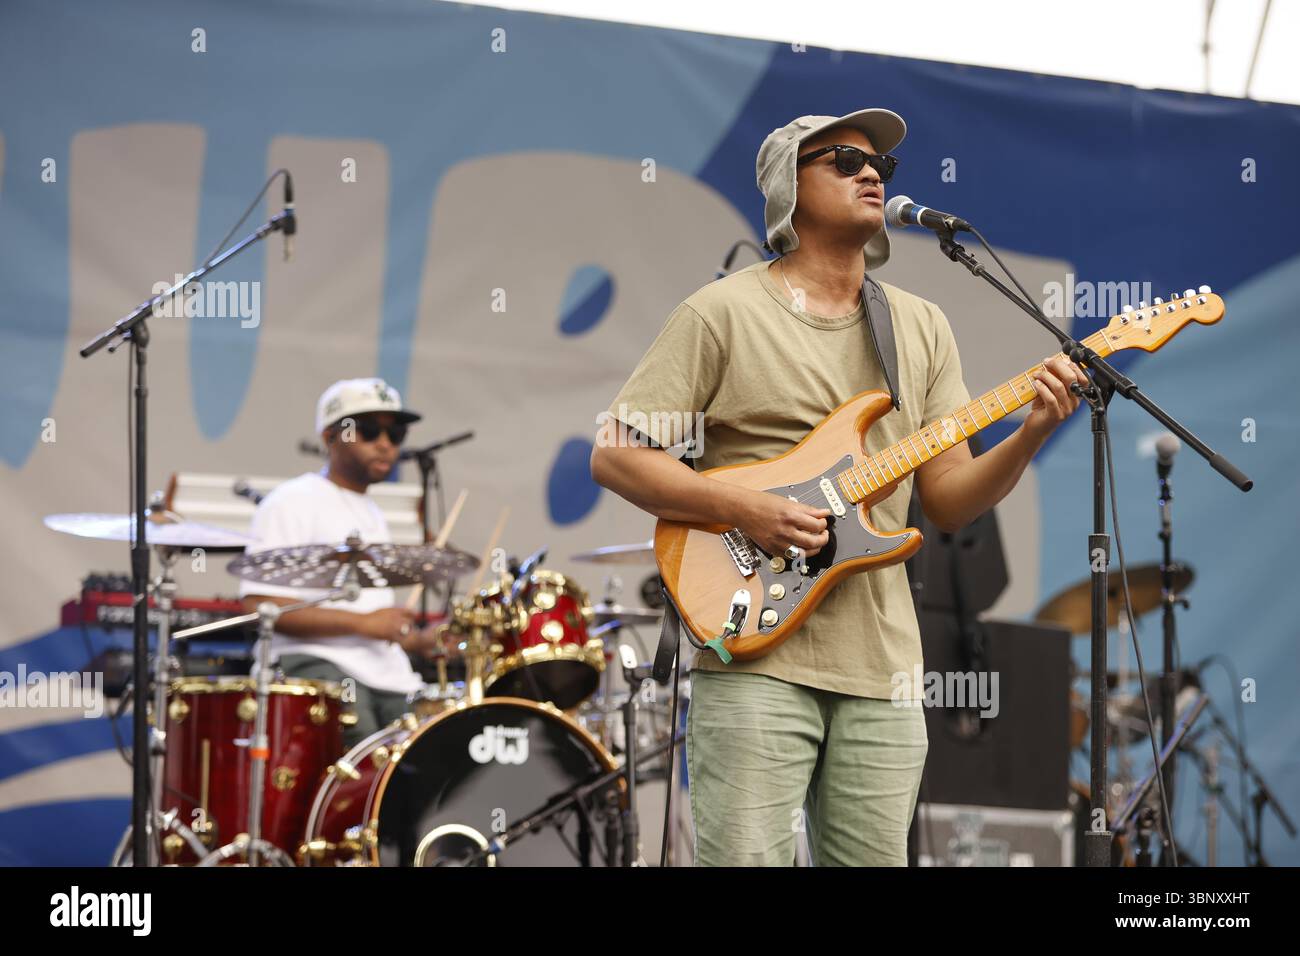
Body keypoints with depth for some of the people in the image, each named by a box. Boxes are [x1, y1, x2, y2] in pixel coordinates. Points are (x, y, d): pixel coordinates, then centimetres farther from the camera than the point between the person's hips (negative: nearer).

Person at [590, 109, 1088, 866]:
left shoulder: (921, 327, 15)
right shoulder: (723, 313, -1)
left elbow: (949, 501, 11)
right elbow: (615, 455, -4)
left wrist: (1031, 434, -7)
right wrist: (747, 511, -15)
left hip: (881, 667, 5)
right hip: (756, 661, -5)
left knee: (873, 859, 6)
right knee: (745, 858, -11)